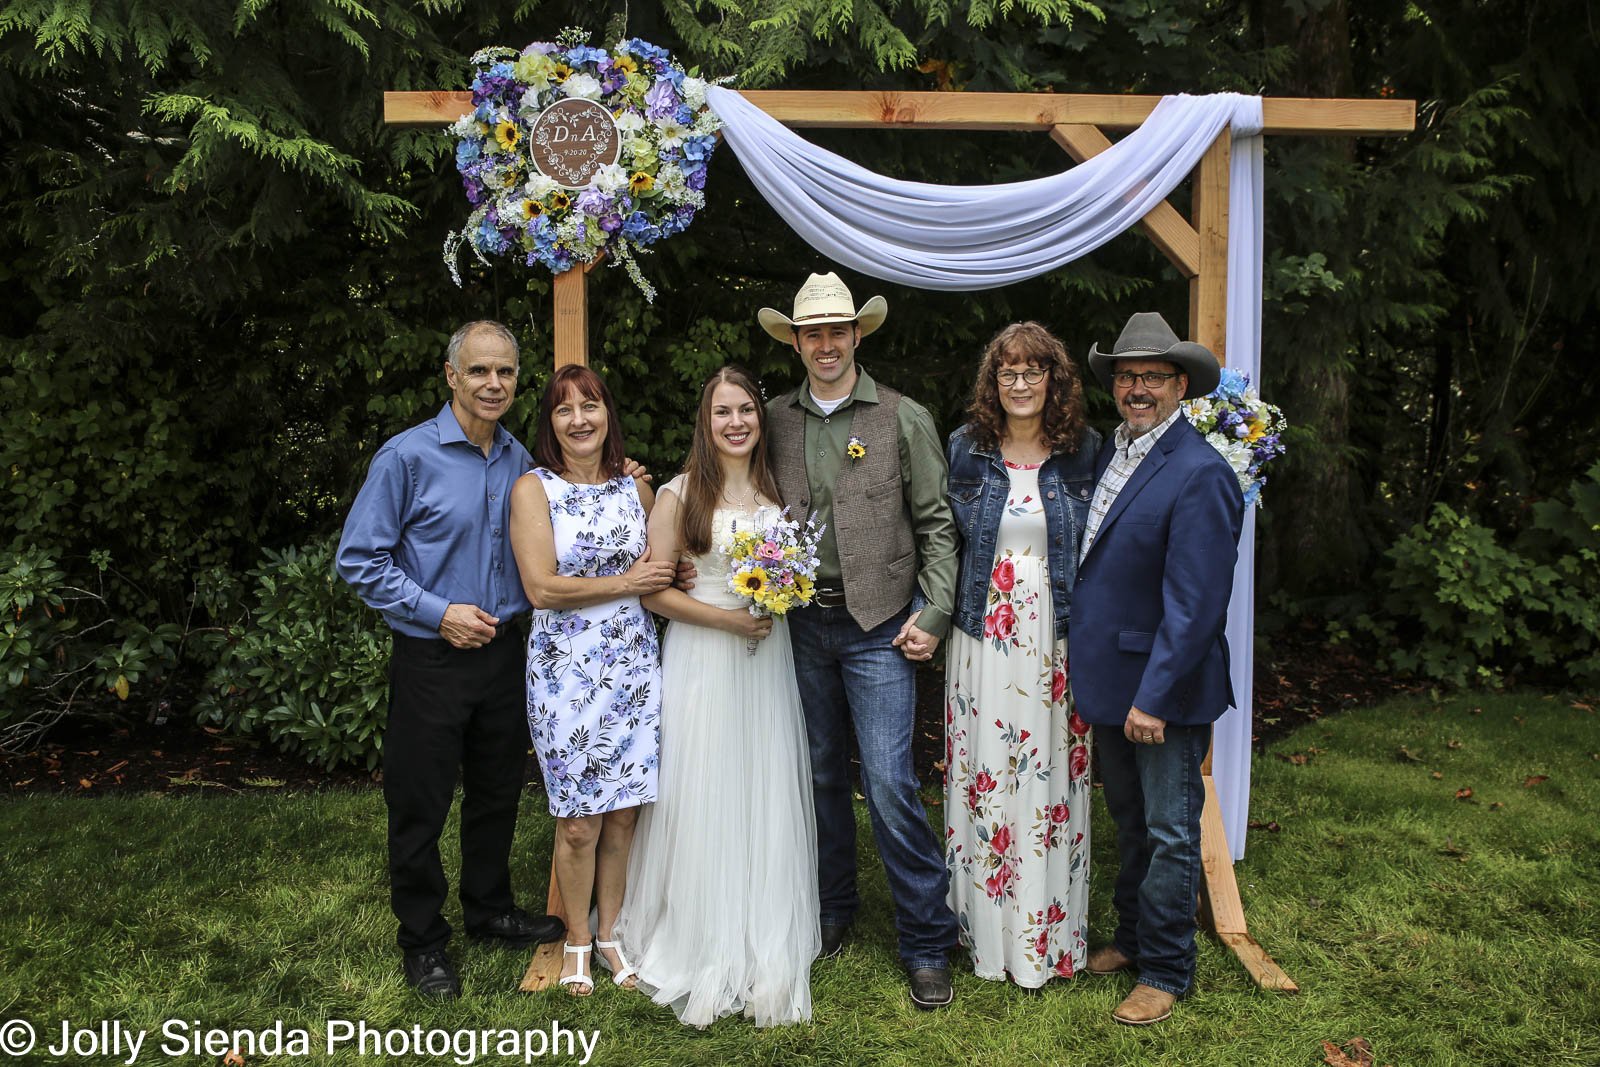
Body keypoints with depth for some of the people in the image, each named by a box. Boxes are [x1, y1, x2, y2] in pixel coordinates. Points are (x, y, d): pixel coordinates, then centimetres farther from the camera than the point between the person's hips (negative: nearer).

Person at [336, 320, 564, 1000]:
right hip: (431, 660, -5)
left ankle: (490, 911, 38)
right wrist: (438, 612, -17)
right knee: (421, 804, 6)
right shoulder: (408, 456, -13)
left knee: (498, 791, 18)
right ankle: (422, 940, 25)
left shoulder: (520, 461, 5)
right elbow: (359, 559, -11)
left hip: (502, 654, 6)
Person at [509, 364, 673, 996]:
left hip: (634, 665, 3)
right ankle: (577, 940, 24)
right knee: (578, 821, 3)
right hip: (566, 668, -3)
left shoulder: (635, 486, 8)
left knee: (623, 814, 8)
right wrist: (627, 582, -11)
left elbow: (660, 569, 21)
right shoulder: (534, 488, -4)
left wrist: (665, 578, 1)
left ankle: (611, 932, 27)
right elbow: (542, 588, -13)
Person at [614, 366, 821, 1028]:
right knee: (703, 800, 1)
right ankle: (703, 950, 17)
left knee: (767, 800, 8)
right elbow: (652, 590, -7)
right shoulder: (680, 494, -4)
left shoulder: (776, 489, 10)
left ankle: (765, 950, 23)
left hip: (767, 660, 4)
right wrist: (726, 618, -16)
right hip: (701, 661, -4)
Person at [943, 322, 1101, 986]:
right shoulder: (965, 449, 3)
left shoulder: (1085, 452, 2)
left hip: (1057, 639, 0)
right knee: (983, 776, 5)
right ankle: (987, 929, 22)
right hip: (983, 637, 1)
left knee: (1051, 776, 5)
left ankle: (1047, 933, 21)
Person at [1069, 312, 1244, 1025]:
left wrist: (1154, 697, -22)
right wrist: (1092, 670, 11)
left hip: (1164, 690, -8)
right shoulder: (1107, 452, 7)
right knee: (1129, 822, 22)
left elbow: (1195, 603, -22)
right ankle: (1131, 938, 40)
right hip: (1110, 680, 8)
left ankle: (1166, 972, 24)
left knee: (1169, 833, 8)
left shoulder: (1199, 474, -20)